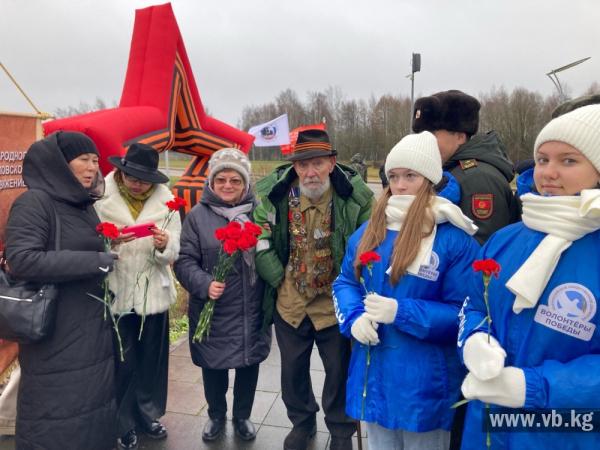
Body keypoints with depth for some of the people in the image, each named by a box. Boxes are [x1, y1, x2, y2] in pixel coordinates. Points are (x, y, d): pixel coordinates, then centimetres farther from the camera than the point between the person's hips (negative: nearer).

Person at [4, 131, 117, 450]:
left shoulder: (85, 205, 10)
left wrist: (110, 247, 7)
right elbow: (21, 260, -23)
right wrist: (93, 261, -22)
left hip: (92, 326, 8)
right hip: (55, 332, -7)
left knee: (93, 401, 16)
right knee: (56, 413, 6)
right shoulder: (34, 202, -13)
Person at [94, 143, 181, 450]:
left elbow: (174, 253, -3)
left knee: (153, 360, 14)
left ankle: (149, 415, 37)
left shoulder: (165, 199, 1)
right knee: (123, 363, 8)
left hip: (153, 294, 2)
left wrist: (165, 245, -25)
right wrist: (109, 242, -26)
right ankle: (124, 425, 31)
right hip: (116, 295, -2)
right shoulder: (101, 197, -4)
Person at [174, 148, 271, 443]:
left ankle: (242, 416, 43)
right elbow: (185, 261, -6)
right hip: (212, 313, -1)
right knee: (213, 367, 16)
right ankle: (216, 415, 45)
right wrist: (204, 284, -21)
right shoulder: (198, 215, -4)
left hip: (252, 311, 1)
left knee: (249, 365, 16)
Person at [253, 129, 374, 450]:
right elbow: (260, 243, -2)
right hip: (289, 303, 2)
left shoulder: (355, 196, -15)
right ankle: (302, 422, 46)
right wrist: (279, 279, -6)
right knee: (292, 370, 19)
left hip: (335, 304, -2)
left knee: (340, 371, 15)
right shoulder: (273, 193, -9)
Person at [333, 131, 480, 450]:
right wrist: (355, 317, -12)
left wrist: (401, 313, -24)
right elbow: (345, 282, 9)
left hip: (423, 382, -4)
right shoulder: (369, 230, 4)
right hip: (374, 372, 5)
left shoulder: (455, 239, -14)